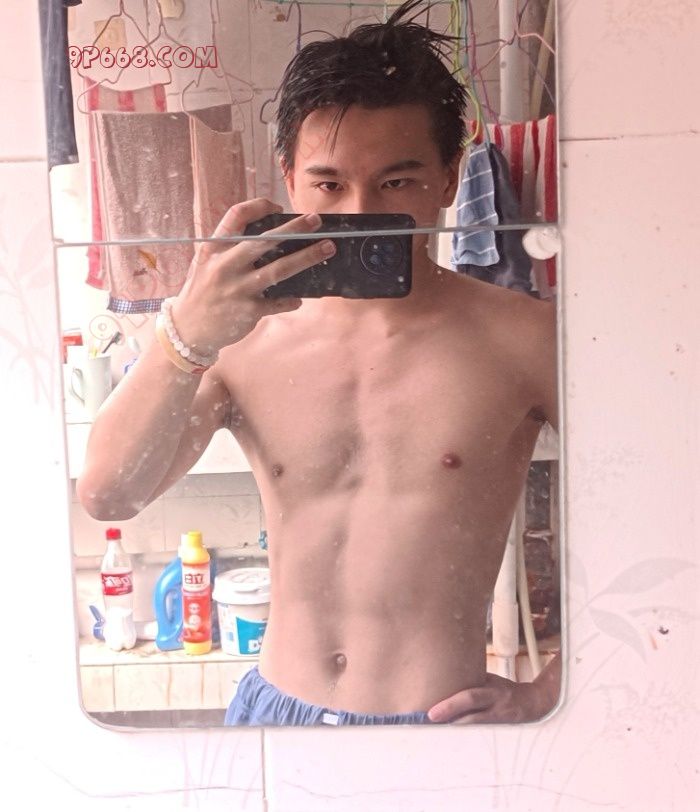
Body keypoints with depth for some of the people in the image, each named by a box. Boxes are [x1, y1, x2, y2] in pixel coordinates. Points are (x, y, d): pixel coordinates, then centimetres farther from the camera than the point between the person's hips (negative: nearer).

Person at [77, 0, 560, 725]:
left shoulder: (516, 338, -11)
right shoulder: (242, 344, -2)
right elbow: (106, 496, -10)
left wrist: (547, 694, -10)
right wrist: (188, 336, -24)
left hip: (442, 718, -2)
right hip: (274, 706, 3)